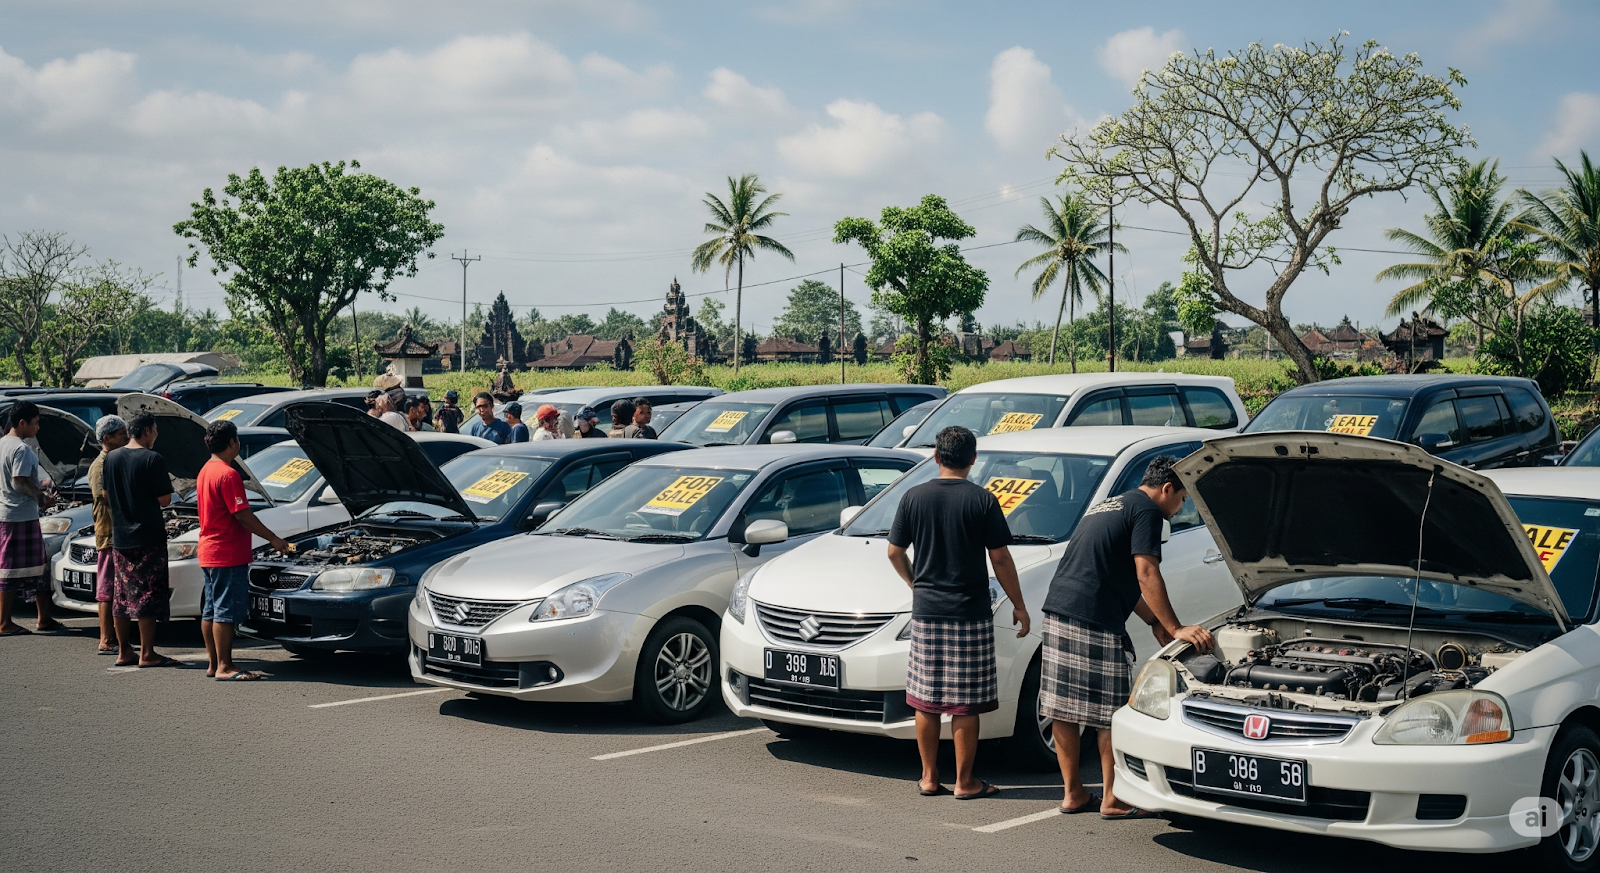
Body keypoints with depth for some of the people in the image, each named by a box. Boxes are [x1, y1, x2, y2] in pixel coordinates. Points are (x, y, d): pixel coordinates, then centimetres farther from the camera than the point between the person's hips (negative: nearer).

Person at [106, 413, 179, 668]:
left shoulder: (111, 458, 5)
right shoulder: (153, 459, -14)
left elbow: (106, 493, 14)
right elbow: (164, 499, -13)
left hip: (120, 538, 6)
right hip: (148, 538, -6)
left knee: (122, 595, 12)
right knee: (148, 594, -2)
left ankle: (124, 651, 17)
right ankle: (147, 654, -1)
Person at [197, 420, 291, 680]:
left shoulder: (205, 472, 13)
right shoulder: (228, 474, -18)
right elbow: (242, 515, -20)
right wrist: (274, 539, -14)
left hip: (209, 552, 10)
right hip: (228, 554, -10)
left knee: (211, 609, 12)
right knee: (227, 610, -6)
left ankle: (213, 663, 19)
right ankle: (224, 666, -5)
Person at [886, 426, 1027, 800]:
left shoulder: (914, 497, 0)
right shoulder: (982, 501, -7)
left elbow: (895, 552, 6)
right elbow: (1001, 559, -6)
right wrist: (1018, 606, 4)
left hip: (926, 612, 3)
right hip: (970, 614, -2)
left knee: (926, 699, 10)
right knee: (965, 703, 3)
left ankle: (929, 777, 17)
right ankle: (964, 782, 8)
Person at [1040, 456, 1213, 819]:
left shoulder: (1107, 506, 26)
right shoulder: (1146, 510, -3)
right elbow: (1146, 575, -12)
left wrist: (1154, 621, 29)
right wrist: (1174, 628, -10)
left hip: (1057, 610, 9)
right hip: (1094, 621, -9)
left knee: (1063, 707, 10)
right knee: (1111, 713, 0)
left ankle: (1073, 793, 18)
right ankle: (1113, 799, 6)